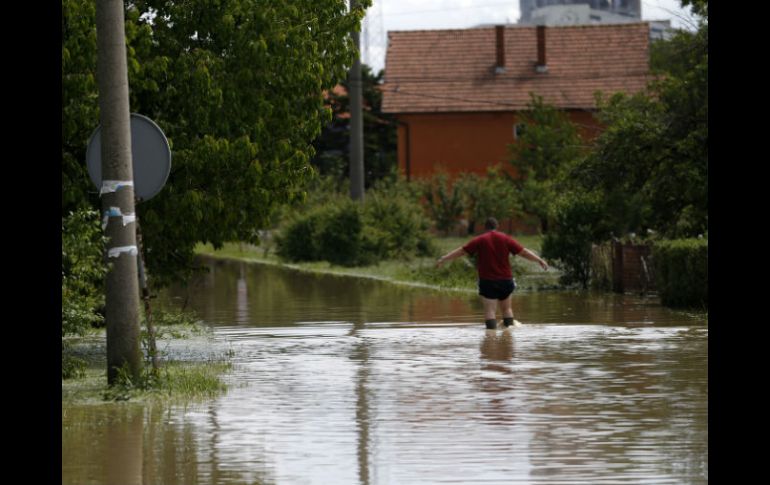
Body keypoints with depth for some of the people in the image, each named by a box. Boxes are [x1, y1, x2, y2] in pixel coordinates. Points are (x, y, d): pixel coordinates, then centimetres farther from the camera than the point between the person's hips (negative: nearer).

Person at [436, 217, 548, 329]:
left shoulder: (479, 240, -1)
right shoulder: (505, 239, 3)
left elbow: (461, 251, -2)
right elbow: (523, 252, 4)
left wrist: (443, 259, 4)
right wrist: (540, 260, 12)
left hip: (487, 281, -2)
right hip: (505, 279, 2)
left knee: (490, 310, -6)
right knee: (506, 308, 17)